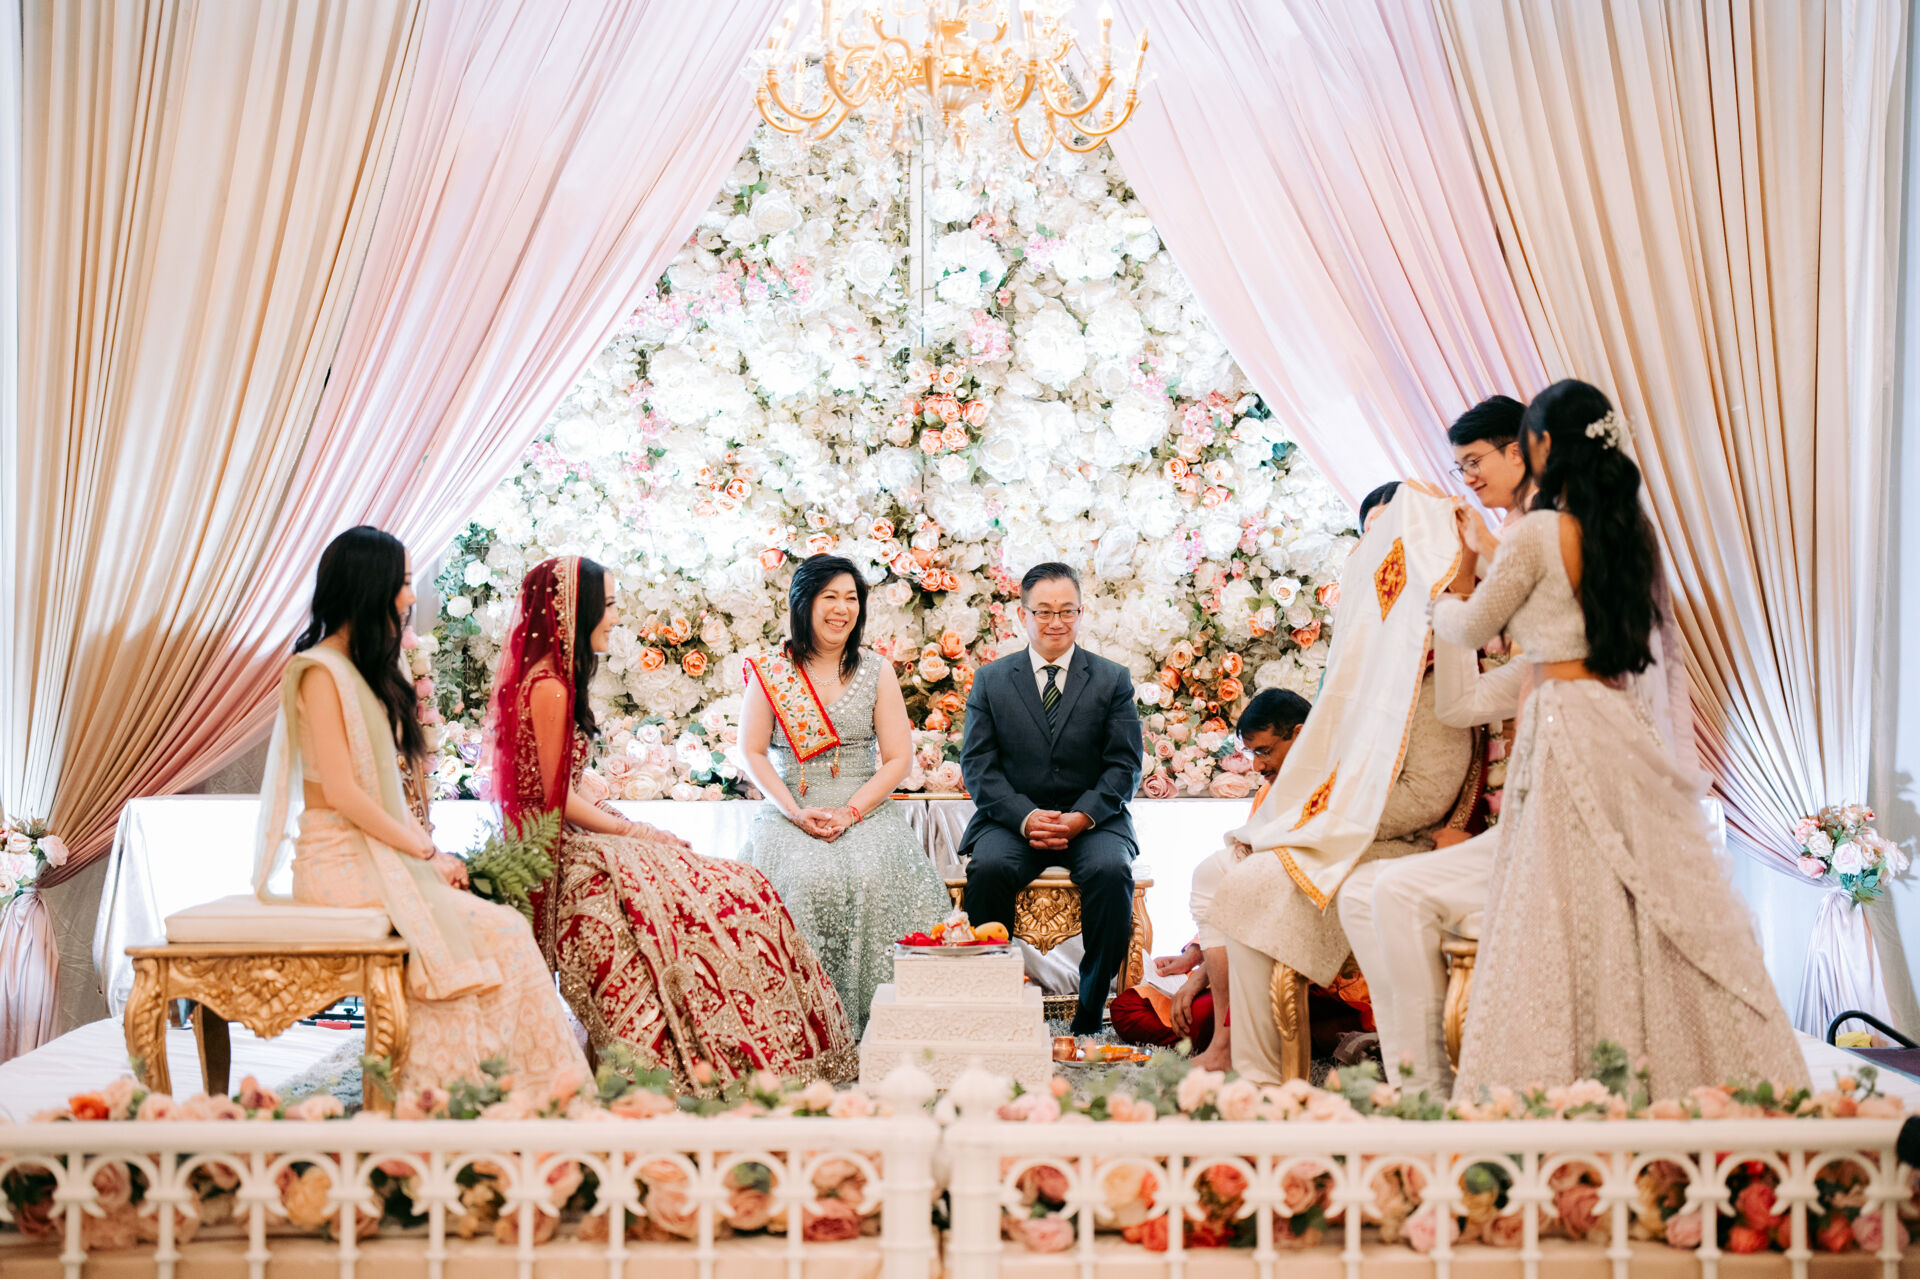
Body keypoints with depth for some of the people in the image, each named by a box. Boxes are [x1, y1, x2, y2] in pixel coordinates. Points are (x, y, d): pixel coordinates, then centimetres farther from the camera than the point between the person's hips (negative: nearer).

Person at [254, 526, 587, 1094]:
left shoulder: (363, 668, 18)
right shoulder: (321, 671, -11)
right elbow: (342, 793, -17)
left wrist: (428, 846, 3)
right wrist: (428, 853, -12)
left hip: (381, 850, 8)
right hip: (342, 862, -8)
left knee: (506, 928, -10)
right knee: (500, 931, -18)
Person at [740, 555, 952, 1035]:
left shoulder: (877, 671, 8)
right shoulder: (770, 670, 6)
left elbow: (897, 758, 4)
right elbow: (752, 751, 4)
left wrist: (850, 812, -11)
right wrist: (796, 813, -10)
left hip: (865, 809, 1)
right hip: (791, 810, 0)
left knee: (871, 876, -30)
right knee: (805, 878, -31)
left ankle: (866, 1015, -16)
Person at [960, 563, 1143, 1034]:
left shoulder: (1113, 680, 8)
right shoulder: (990, 680, 9)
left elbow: (1125, 766, 2)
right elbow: (978, 764, 1)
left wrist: (1082, 817, -16)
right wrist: (1025, 817, -16)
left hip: (1091, 821, 0)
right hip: (1012, 818, 0)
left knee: (1111, 871, -31)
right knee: (987, 868, -31)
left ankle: (1091, 1014, -19)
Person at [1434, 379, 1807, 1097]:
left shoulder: (1540, 532, -12)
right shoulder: (1627, 528, 10)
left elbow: (1470, 628, 0)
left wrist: (1438, 603, 23)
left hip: (1566, 729, -7)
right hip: (1623, 723, 7)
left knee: (1568, 923, -4)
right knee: (1657, 914, 10)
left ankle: (1563, 1092, -1)